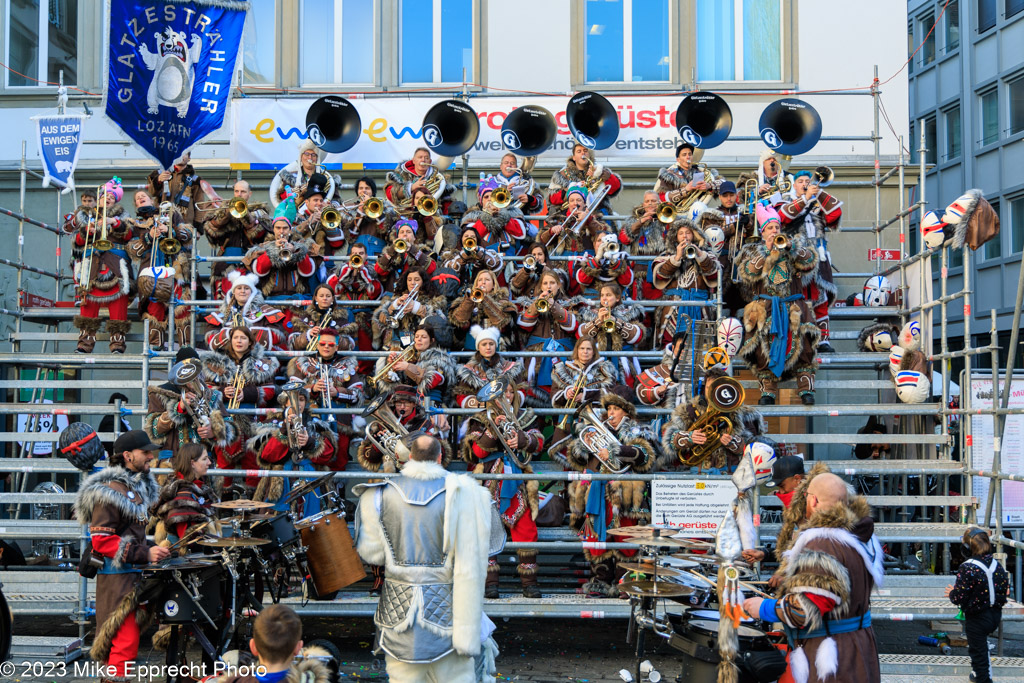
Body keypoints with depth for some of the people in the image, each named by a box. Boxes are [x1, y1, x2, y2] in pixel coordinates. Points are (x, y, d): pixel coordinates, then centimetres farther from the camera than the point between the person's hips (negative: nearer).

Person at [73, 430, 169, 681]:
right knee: (125, 643, -10)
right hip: (117, 576, -9)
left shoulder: (140, 486, 13)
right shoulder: (110, 491, -16)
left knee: (129, 637, 15)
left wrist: (153, 549, 12)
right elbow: (101, 541, -20)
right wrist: (145, 554, -22)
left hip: (136, 573, 9)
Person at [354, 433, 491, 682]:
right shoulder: (459, 492, -8)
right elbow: (472, 560, -8)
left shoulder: (384, 493, -4)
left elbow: (370, 553, -1)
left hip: (399, 604, 1)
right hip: (446, 605, -1)